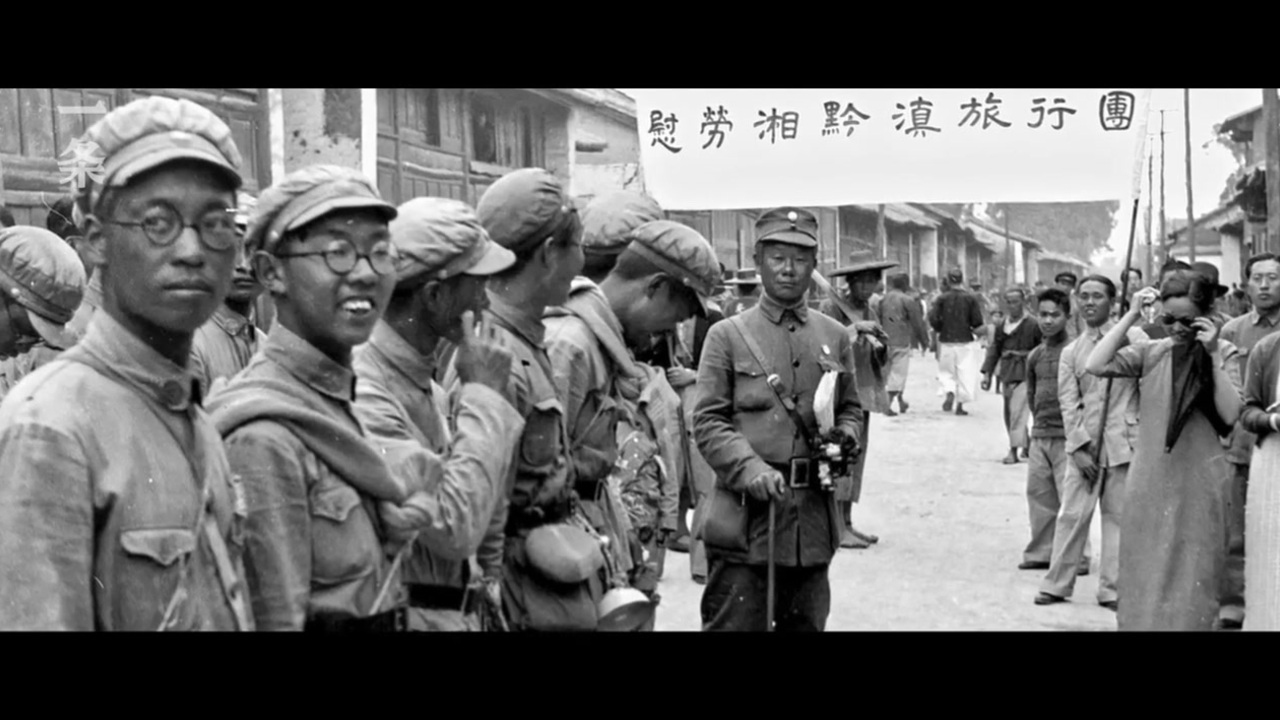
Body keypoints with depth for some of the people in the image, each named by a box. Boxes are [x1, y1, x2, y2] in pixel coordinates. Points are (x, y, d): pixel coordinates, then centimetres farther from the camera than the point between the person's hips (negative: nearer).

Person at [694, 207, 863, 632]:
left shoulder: (835, 337, 12)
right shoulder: (727, 336, 0)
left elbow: (850, 408, 21)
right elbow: (708, 421, -5)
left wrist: (847, 435, -2)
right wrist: (752, 470, -20)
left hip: (814, 516, 4)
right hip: (747, 513, -4)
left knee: (807, 624, 13)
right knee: (735, 623, -3)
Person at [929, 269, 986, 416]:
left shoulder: (942, 298, -4)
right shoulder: (970, 298, -5)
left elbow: (933, 320, -8)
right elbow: (978, 322, -9)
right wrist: (972, 327, 13)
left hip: (946, 341, 1)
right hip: (966, 341, -1)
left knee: (946, 371, 15)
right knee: (965, 374, 7)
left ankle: (949, 393, -10)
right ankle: (960, 404, 6)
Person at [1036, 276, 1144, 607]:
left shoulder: (1133, 337, 2)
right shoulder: (1071, 352, 10)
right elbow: (1069, 404, 5)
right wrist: (1080, 447, -5)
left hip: (1123, 442, -2)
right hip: (1083, 443, 2)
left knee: (1117, 515, 3)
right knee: (1072, 514, 1)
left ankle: (1111, 589, 11)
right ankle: (1057, 584, 10)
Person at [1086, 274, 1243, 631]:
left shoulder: (1222, 353, -1)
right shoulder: (1151, 352, 2)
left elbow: (1230, 415, -11)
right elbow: (1096, 366, -12)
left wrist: (1213, 357, -15)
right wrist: (1131, 316, -10)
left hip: (1198, 482, -1)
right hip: (1150, 480, 2)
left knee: (1190, 577, 6)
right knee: (1144, 575, 9)